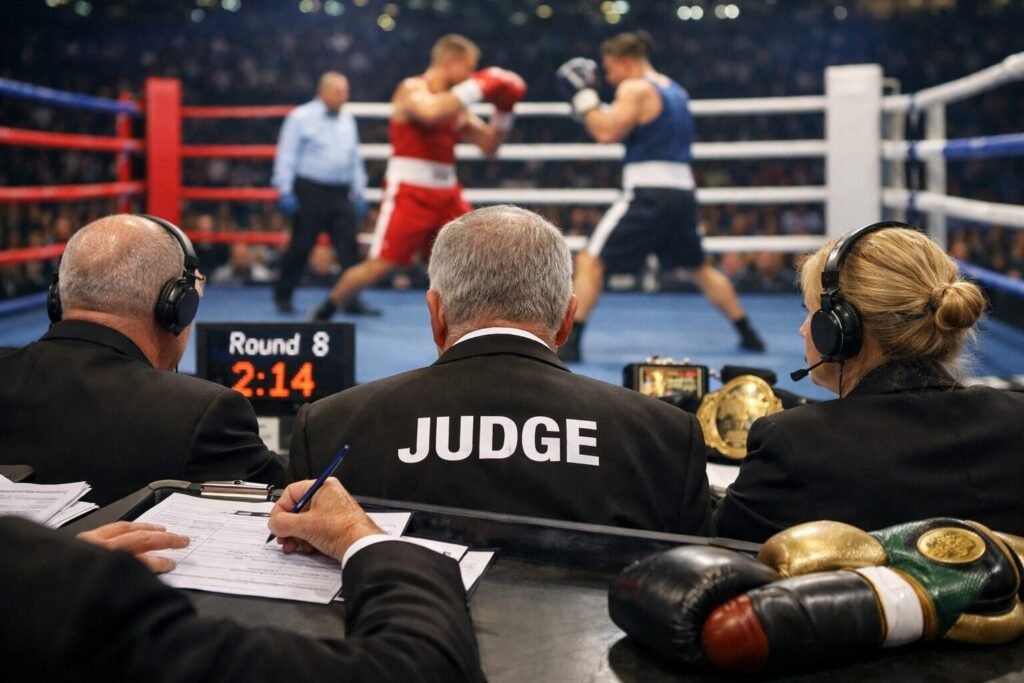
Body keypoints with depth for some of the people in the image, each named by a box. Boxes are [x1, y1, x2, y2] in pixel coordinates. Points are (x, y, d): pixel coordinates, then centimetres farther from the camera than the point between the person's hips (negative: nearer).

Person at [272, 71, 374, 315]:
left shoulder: (348, 120, 15)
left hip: (341, 194, 5)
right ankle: (283, 296, 16)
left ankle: (352, 300, 0)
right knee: (300, 247, 1)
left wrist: (358, 192, 15)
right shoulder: (301, 117, -2)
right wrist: (285, 190, -11)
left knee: (349, 248, -3)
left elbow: (355, 159, 19)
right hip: (310, 192, -5)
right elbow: (287, 156, -5)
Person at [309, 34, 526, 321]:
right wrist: (477, 88, -26)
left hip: (446, 195, 7)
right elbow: (431, 112, -33)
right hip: (408, 193, -7)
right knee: (378, 265, -7)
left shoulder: (456, 103, 13)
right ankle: (323, 313, 13)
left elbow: (489, 145, 16)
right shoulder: (412, 89, -8)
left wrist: (504, 110, 2)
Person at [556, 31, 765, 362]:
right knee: (700, 267, 24)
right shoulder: (676, 91, 19)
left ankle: (570, 343, -12)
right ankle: (749, 334, 28)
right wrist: (595, 110, 22)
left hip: (648, 194, -8)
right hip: (682, 193, 8)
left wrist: (583, 94, -5)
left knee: (590, 261, -5)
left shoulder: (636, 89, -7)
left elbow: (606, 133, -17)